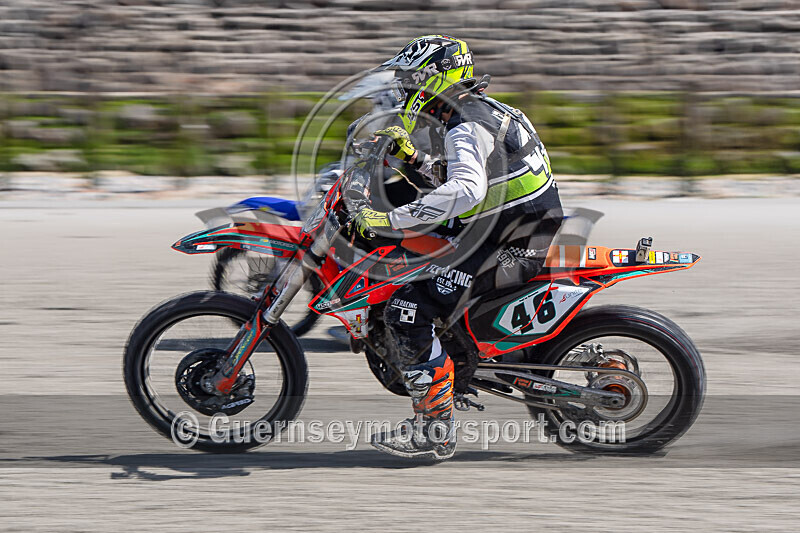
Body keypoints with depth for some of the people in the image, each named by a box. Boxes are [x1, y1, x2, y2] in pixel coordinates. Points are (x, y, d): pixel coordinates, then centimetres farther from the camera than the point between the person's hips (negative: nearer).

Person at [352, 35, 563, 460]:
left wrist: (391, 219, -38)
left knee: (408, 311, -15)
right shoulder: (481, 110, 16)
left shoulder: (466, 127, -18)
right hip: (522, 230, 11)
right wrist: (415, 160, 19)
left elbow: (466, 190, -37)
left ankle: (434, 428, -14)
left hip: (507, 245, -11)